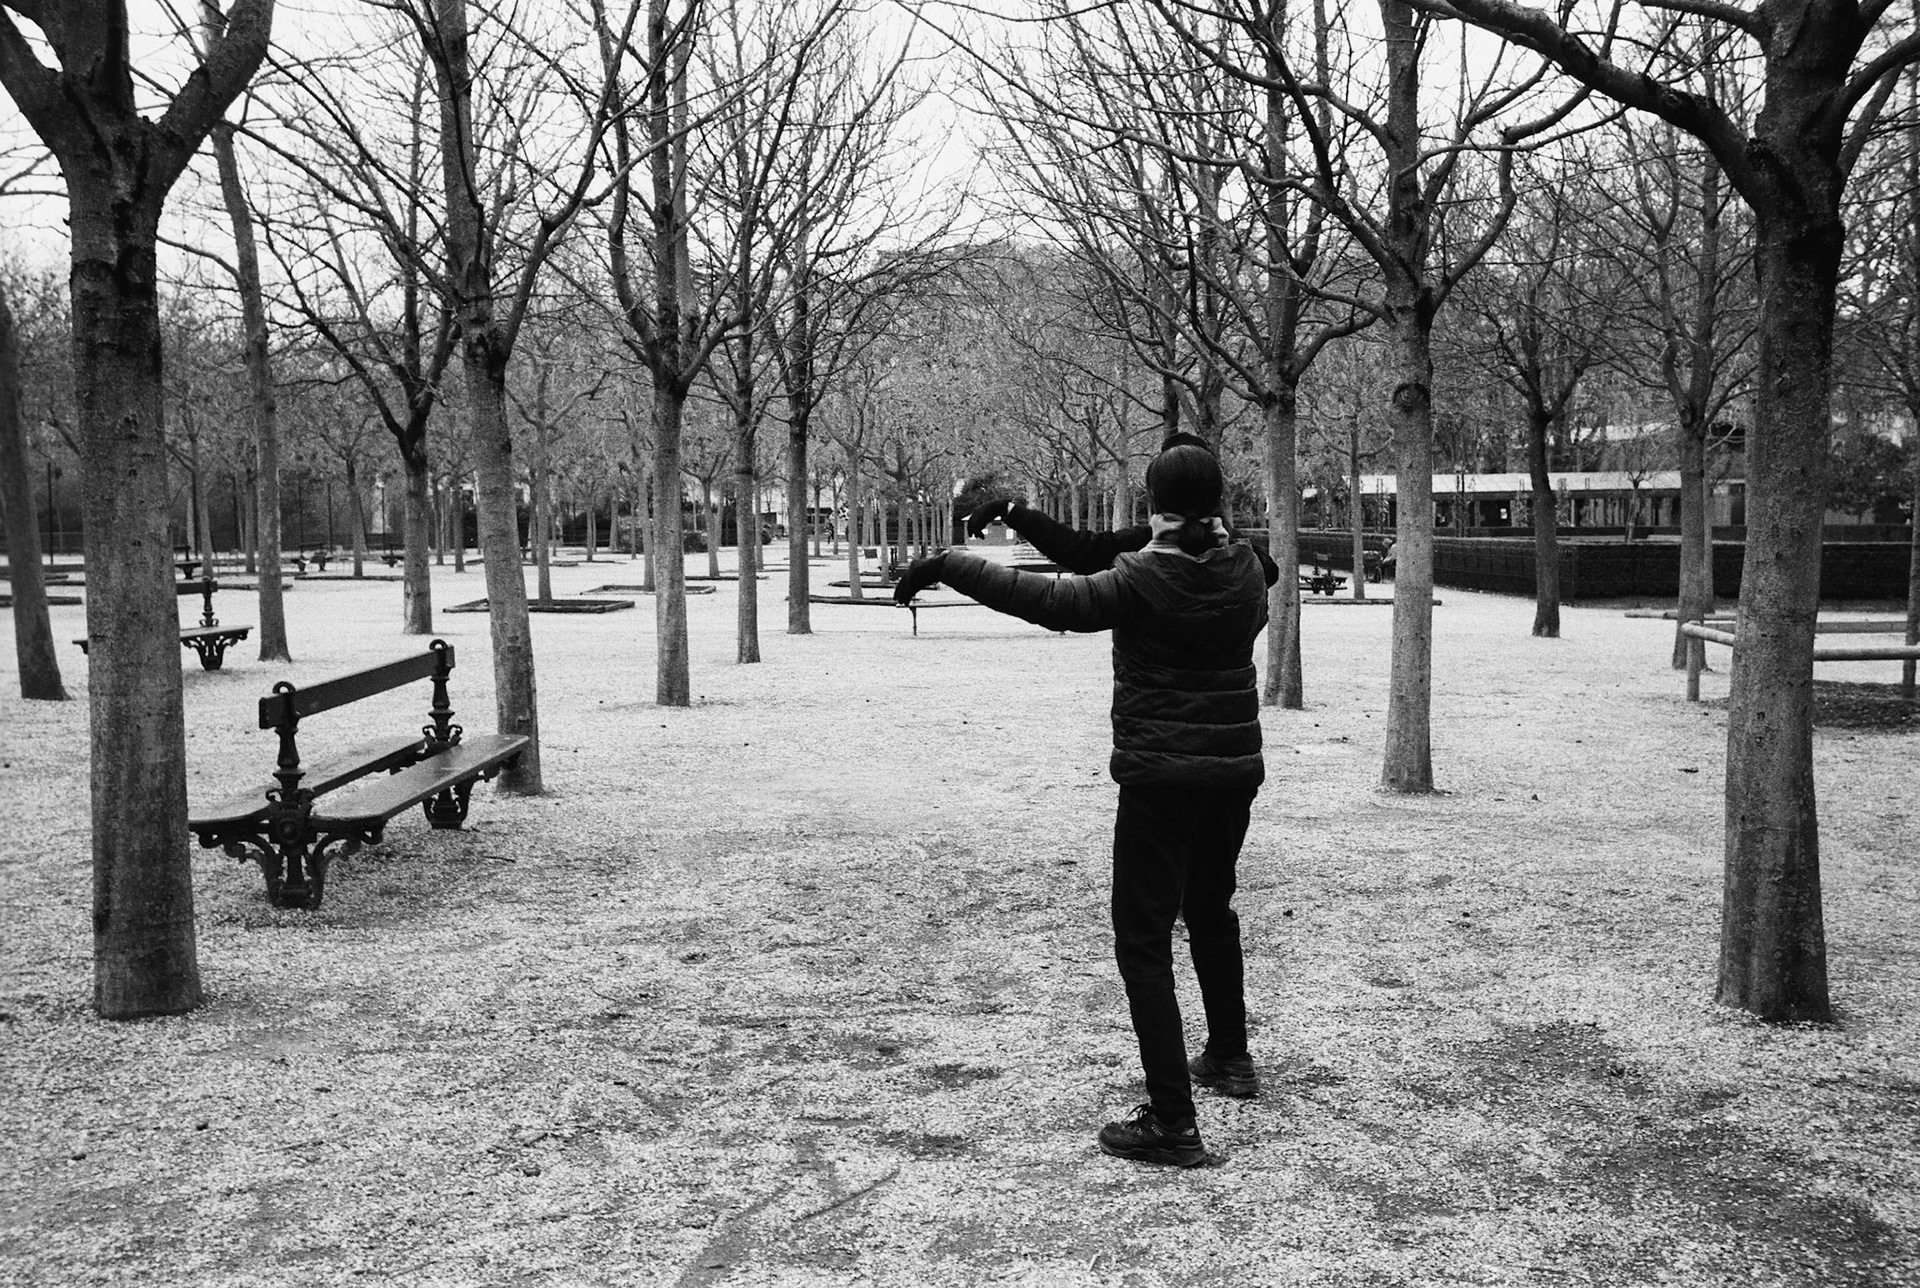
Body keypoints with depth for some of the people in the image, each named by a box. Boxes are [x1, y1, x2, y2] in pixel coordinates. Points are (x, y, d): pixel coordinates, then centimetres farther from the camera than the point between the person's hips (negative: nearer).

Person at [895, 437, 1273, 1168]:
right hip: (1235, 773, 6)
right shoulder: (1246, 573, 2)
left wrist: (948, 566, -12)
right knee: (1210, 913, 27)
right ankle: (1229, 1057, 43)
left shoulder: (1140, 580, -14)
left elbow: (1044, 600, -18)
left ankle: (1172, 1122, -6)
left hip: (1158, 780, -6)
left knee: (1143, 942, -2)